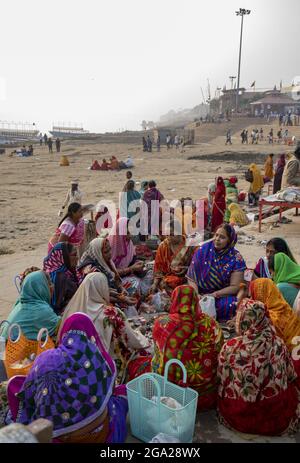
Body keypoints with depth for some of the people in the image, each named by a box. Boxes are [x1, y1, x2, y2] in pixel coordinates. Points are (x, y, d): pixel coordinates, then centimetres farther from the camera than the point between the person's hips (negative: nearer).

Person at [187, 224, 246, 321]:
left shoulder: (236, 258, -6)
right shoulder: (203, 250, -3)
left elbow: (235, 287, -6)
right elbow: (191, 278, -2)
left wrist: (214, 294, -19)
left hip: (223, 295, 0)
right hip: (200, 292, 0)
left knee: (230, 304, -32)